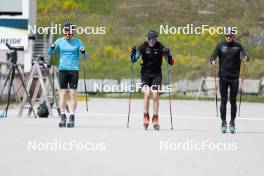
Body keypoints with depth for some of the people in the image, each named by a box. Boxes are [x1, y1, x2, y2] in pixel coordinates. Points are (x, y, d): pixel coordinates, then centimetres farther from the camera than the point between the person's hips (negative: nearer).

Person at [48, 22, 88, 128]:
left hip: (74, 70, -1)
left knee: (73, 93, -4)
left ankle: (72, 117, -2)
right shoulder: (59, 41, 6)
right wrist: (52, 48, -19)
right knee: (63, 93, -2)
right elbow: (50, 53, 3)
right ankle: (63, 116, 3)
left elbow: (85, 56, -2)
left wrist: (83, 52, -24)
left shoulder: (77, 42, 2)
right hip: (62, 69, 1)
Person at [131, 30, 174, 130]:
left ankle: (155, 119, 1)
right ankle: (146, 117, 3)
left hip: (157, 74, 0)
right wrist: (133, 53, -27)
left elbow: (171, 62, -6)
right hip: (145, 73, 0)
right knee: (147, 95, -12)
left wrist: (168, 55, -26)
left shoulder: (160, 47, -6)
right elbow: (133, 60, -8)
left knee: (155, 96, -8)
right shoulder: (143, 47, -6)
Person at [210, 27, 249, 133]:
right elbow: (214, 56, -5)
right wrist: (213, 61, -28)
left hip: (234, 77, 0)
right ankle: (223, 122, 7)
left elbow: (244, 54, -11)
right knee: (223, 100, 2)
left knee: (233, 101, 5)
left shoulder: (238, 46, 2)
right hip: (223, 77, 0)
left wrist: (245, 58, -35)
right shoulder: (220, 46, 3)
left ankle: (232, 122, 13)